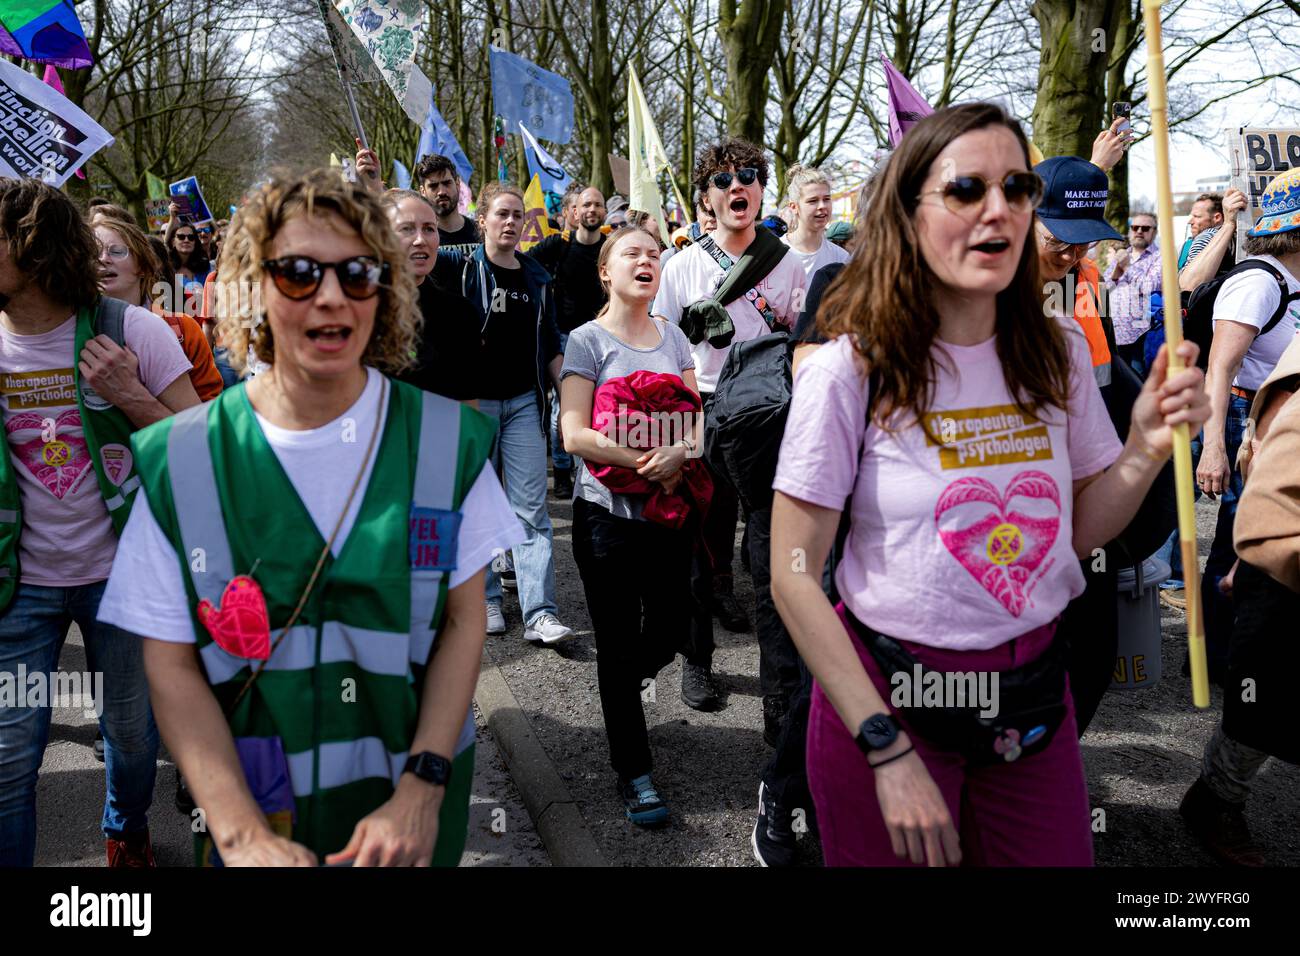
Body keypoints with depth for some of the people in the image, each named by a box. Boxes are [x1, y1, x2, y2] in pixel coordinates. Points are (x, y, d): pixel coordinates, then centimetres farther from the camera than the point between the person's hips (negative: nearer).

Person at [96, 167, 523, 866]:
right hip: (254, 804, 0)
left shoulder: (448, 439, -9)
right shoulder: (181, 462, -9)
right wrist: (242, 834, -18)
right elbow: (172, 664, -7)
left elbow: (463, 621, -7)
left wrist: (421, 791, -16)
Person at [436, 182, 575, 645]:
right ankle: (486, 599, 21)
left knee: (531, 509, -2)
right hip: (473, 400, -2)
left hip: (524, 402, 2)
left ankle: (540, 615, -3)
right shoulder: (461, 265, 0)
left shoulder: (537, 277, 10)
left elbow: (550, 347, 15)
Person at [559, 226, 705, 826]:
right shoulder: (588, 341, -4)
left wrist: (679, 454, -17)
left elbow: (696, 416, 5)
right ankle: (634, 772, 20)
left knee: (670, 625, 11)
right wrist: (643, 462, -22)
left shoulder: (673, 337, 11)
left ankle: (623, 690, 45)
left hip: (669, 510, 5)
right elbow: (575, 435, -13)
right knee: (619, 644, 5)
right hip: (608, 512, -4)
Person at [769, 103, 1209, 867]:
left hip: (1034, 688, 5)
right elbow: (795, 576, -15)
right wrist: (887, 749, -17)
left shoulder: (1058, 353, -1)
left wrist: (1148, 448, -11)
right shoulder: (849, 372, -17)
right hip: (887, 691, -4)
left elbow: (1078, 532, 8)